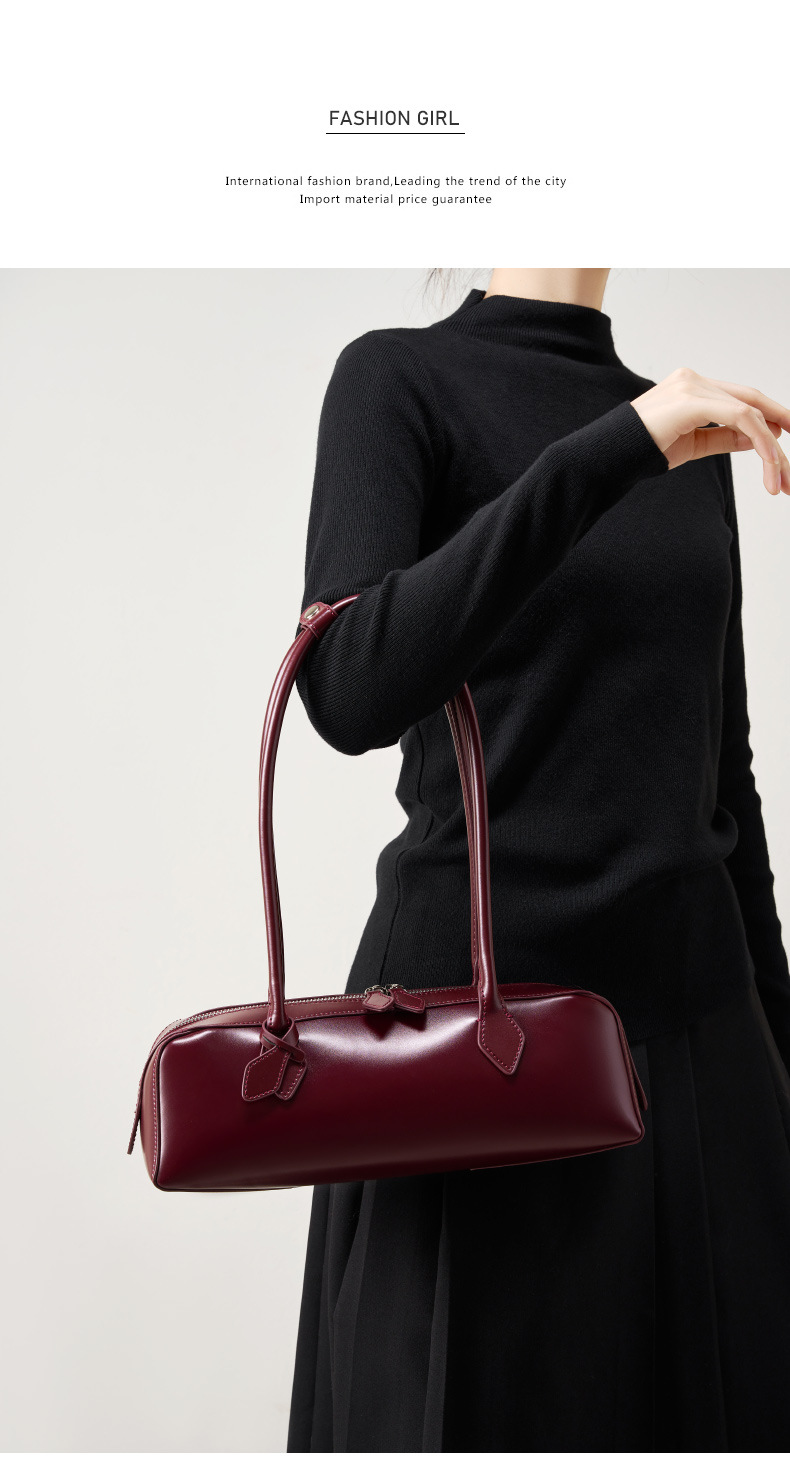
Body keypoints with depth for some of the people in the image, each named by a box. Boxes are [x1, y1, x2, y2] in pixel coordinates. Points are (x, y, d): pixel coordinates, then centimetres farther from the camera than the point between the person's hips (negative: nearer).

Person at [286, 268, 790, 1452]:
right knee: (488, 1410, 2)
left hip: (694, 1000, 6)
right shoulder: (401, 376, -4)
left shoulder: (694, 443, 14)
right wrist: (609, 451, -24)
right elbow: (351, 690, -22)